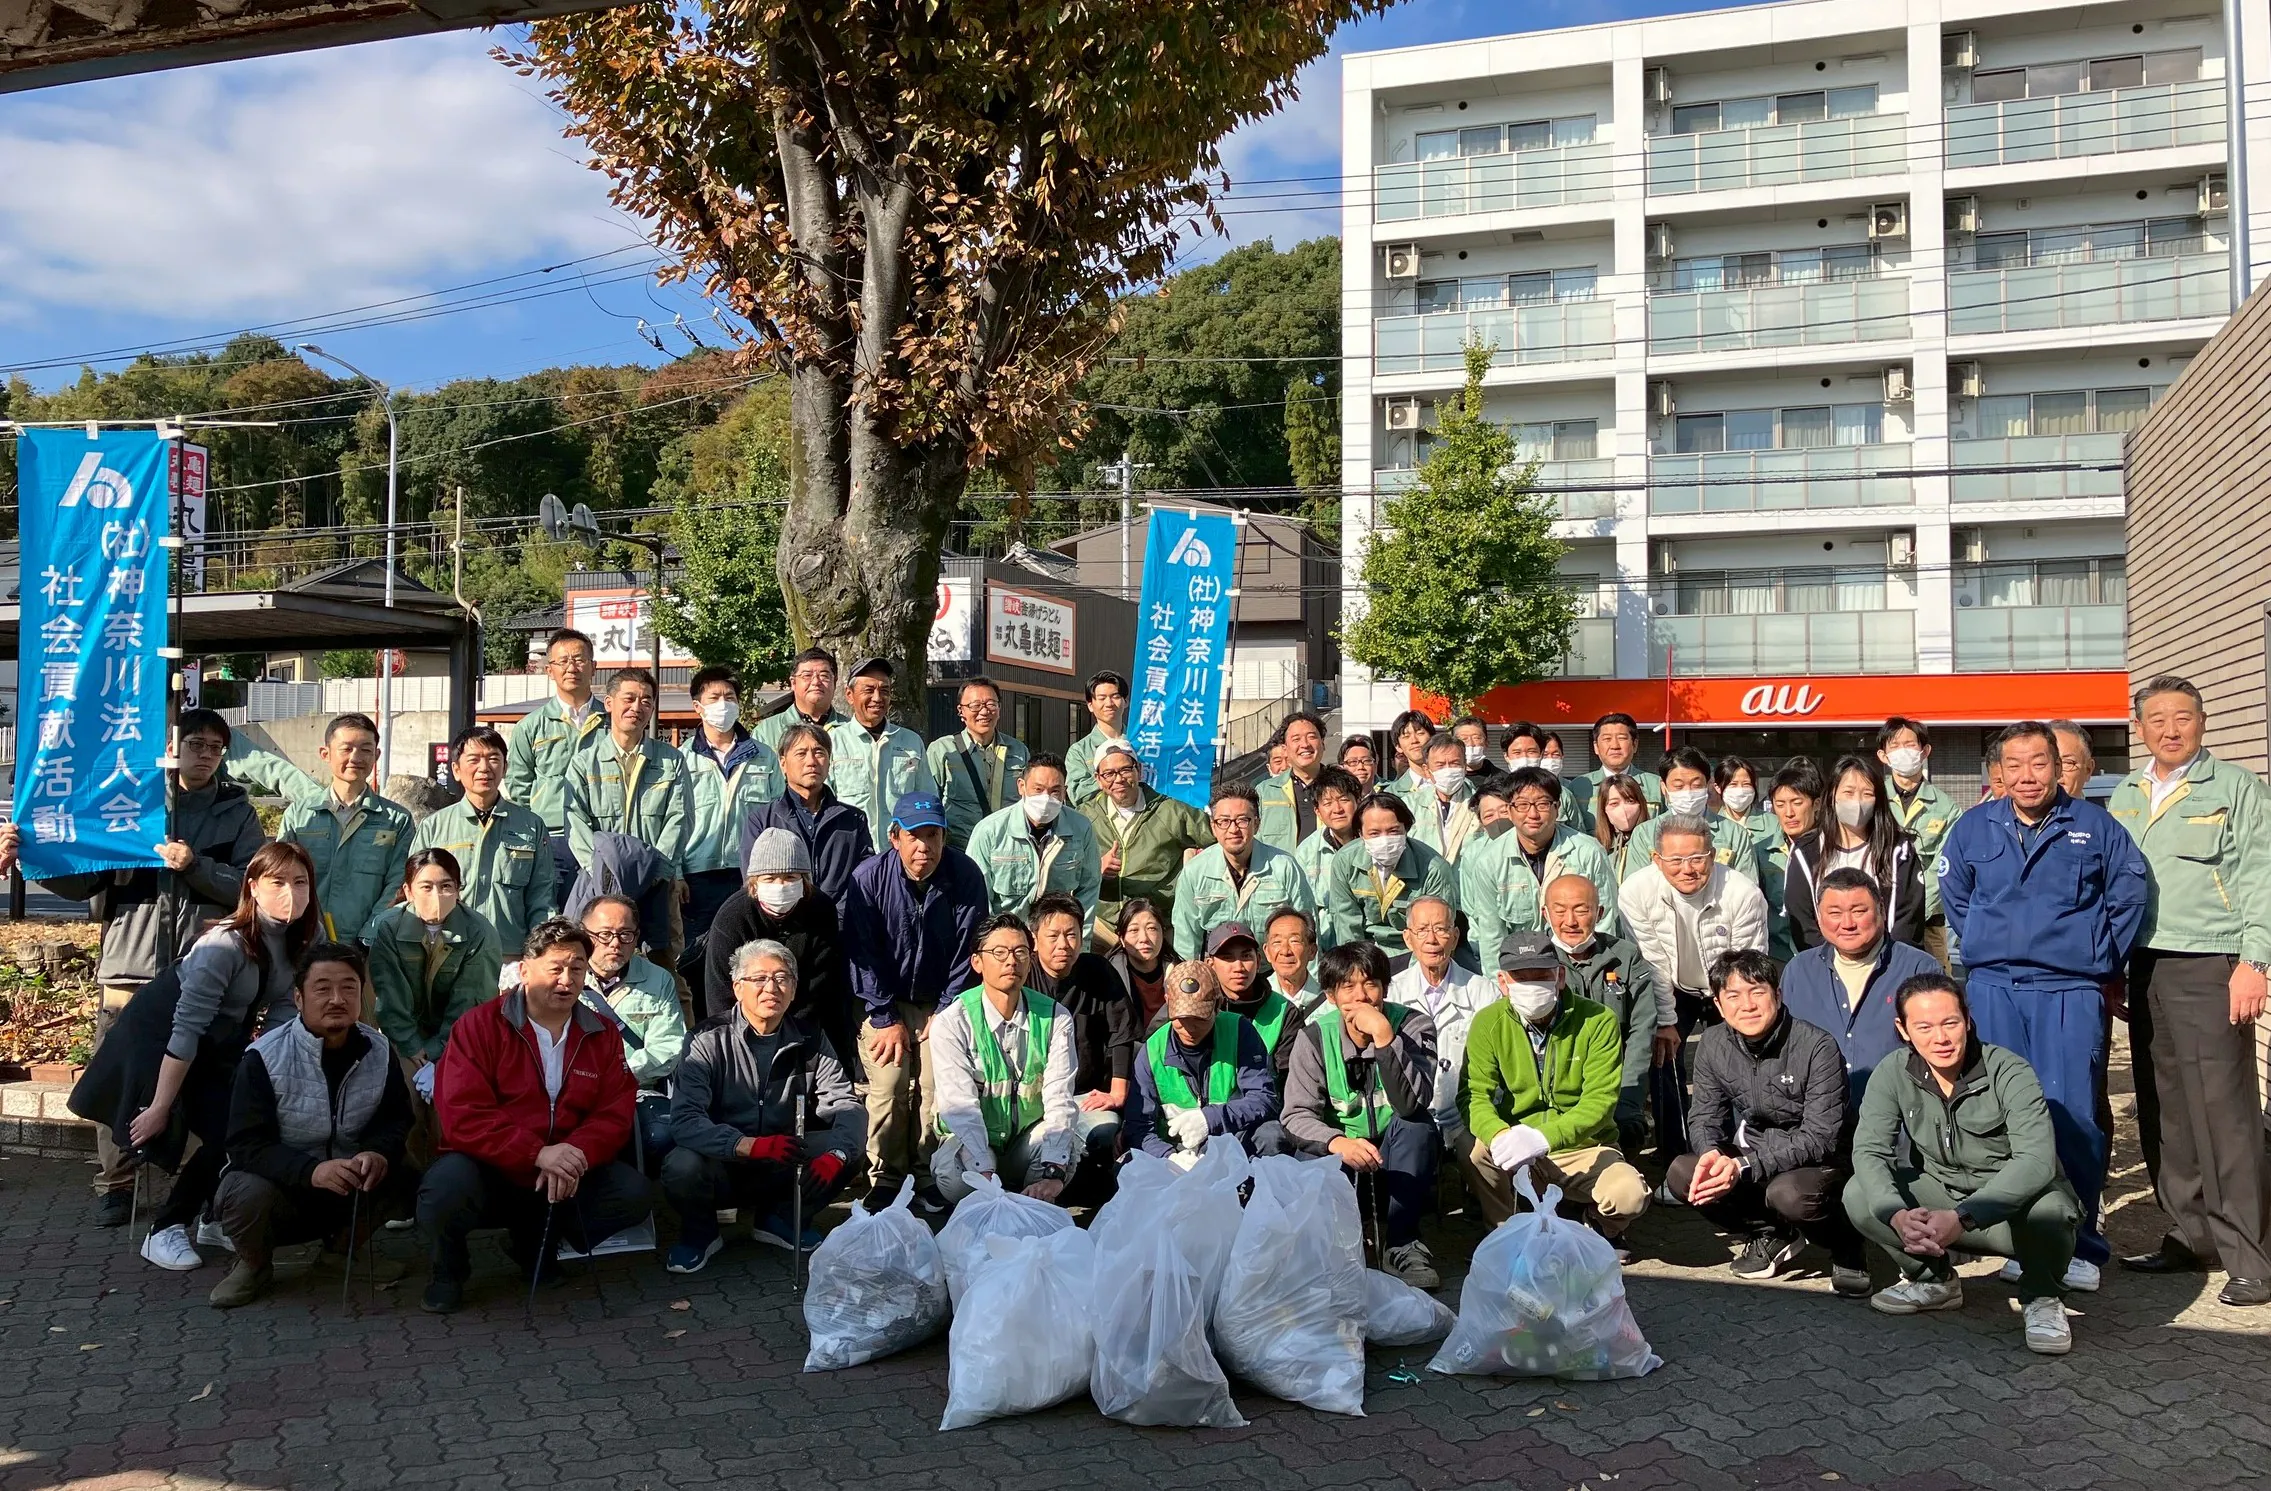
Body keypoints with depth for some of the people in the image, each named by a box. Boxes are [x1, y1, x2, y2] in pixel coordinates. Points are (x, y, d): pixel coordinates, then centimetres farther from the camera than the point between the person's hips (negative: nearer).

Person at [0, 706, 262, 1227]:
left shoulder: (237, 814, 10)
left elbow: (252, 886, -2)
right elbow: (80, 880, 9)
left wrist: (195, 866, -13)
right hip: (129, 967, 1)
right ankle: (114, 1185, 17)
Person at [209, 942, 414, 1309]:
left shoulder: (379, 1051, -4)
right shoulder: (264, 1058, -15)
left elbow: (396, 1119, 1)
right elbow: (246, 1145, -19)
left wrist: (379, 1154, -24)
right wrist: (311, 1170, -36)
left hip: (353, 1190, 4)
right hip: (284, 1188, -3)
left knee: (406, 1177, -23)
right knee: (245, 1193, -34)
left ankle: (351, 1244, 11)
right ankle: (255, 1265, 1)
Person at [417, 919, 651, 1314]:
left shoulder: (603, 1035, 5)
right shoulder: (480, 1026, -7)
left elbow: (614, 1115, -1)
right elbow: (462, 1116, -17)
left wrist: (576, 1154, -24)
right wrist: (537, 1153, -29)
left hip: (567, 1176, 4)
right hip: (490, 1170, -3)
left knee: (632, 1192, -19)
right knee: (445, 1190, -34)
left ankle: (539, 1243, 8)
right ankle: (449, 1270, 3)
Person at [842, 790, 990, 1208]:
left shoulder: (965, 875, -13)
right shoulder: (869, 878, -14)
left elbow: (967, 950, -7)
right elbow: (862, 953, -9)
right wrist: (885, 1019, -9)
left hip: (941, 1005, 0)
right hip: (886, 1004, 0)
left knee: (937, 1090, -10)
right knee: (888, 1091, -11)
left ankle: (929, 1177, 7)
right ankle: (885, 1178, 6)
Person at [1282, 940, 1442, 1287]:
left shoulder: (1413, 1025, -12)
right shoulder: (1315, 1036, -7)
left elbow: (1413, 1104, -27)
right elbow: (1297, 1115, -14)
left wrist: (1383, 1037, -36)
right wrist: (1337, 1143, -34)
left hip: (1400, 1162, 0)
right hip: (1339, 1158, 0)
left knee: (1416, 1125, -31)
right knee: (1308, 1160, -32)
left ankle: (1403, 1245, -18)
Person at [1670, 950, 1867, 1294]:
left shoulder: (1816, 1046, -20)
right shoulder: (1713, 1045, -4)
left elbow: (1819, 1138, -22)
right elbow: (1703, 1117, 1)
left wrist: (1744, 1166, -32)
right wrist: (1711, 1153, -25)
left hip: (1820, 1163, -5)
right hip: (1753, 1157, 5)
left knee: (1789, 1193, -38)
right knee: (1682, 1174, -20)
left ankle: (1845, 1248, -2)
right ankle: (1772, 1235, 4)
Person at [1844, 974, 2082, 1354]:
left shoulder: (2009, 1072, -21)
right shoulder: (1893, 1074, -10)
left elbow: (2036, 1160, -32)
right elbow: (1868, 1152, -17)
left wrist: (1962, 1217, -44)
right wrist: (1897, 1215, -38)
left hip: (2016, 1201, -4)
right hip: (1942, 1193, 4)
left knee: (2049, 1209, -38)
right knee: (1858, 1195, -20)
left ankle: (2040, 1297, -4)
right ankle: (1934, 1279, 8)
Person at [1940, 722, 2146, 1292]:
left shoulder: (2095, 826, 3)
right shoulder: (1973, 828, 7)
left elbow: (2129, 896, 9)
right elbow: (1954, 896, 20)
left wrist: (2102, 961, 8)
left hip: (2071, 992, -2)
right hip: (1993, 989, 2)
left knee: (2073, 1116, -6)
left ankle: (2081, 1245, 6)